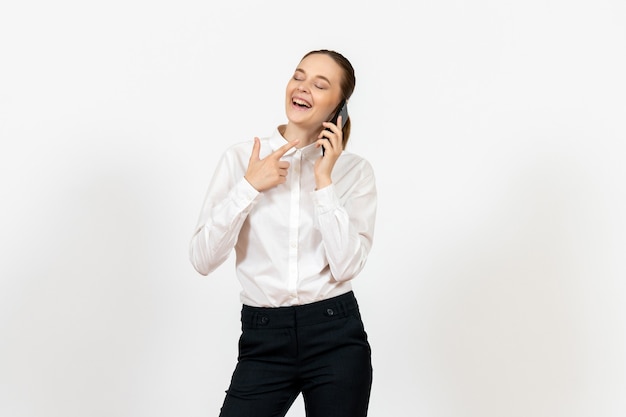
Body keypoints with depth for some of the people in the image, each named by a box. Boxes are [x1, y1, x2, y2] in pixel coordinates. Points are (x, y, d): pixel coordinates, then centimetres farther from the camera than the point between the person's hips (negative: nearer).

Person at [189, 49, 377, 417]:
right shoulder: (241, 158, 1)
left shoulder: (355, 171, 1)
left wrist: (325, 181, -11)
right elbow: (203, 259, -5)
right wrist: (249, 187, -12)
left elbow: (346, 266, -11)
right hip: (264, 340, 0)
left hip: (336, 337, 0)